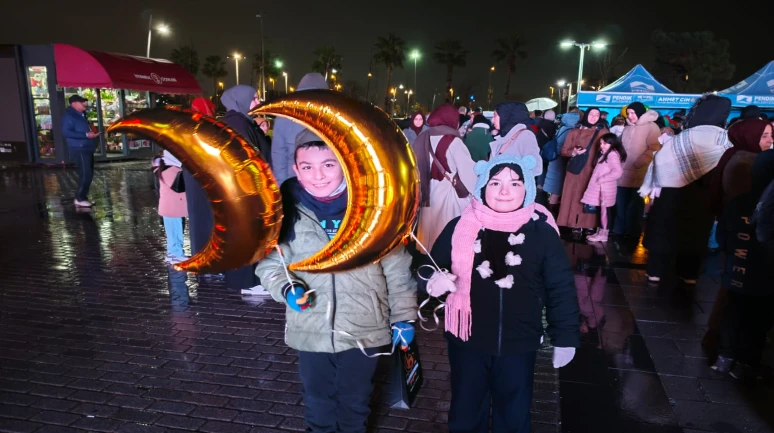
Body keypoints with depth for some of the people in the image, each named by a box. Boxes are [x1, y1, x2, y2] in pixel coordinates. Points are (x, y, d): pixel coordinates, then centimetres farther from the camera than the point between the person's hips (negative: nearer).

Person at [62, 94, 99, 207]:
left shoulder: (80, 114, 17)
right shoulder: (69, 115, -12)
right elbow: (66, 132, -22)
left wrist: (92, 132, 10)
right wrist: (86, 135, -25)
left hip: (86, 149, 10)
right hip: (79, 150, -10)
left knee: (88, 174, 12)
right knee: (85, 174, -12)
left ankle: (83, 197, 20)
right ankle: (80, 199, -4)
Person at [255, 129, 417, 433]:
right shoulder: (286, 211, -8)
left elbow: (396, 267, -2)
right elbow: (268, 263, 3)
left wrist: (404, 316, 1)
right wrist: (287, 288, -17)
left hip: (363, 330, -1)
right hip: (311, 331, 1)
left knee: (355, 403, 23)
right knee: (318, 403, 24)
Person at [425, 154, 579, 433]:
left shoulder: (542, 232, -8)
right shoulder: (459, 227, -7)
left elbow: (561, 288, -2)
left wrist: (565, 336, 0)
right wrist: (435, 281, -19)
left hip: (519, 344, 0)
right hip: (467, 341, 0)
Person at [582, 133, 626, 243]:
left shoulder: (612, 154, -12)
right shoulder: (604, 154, 18)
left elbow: (618, 172, -22)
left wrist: (602, 179, -19)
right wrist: (598, 180, 8)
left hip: (606, 188, -9)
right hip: (600, 187, 9)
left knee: (605, 210, -4)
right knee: (601, 209, 11)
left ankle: (603, 234, 0)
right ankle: (600, 231, 17)